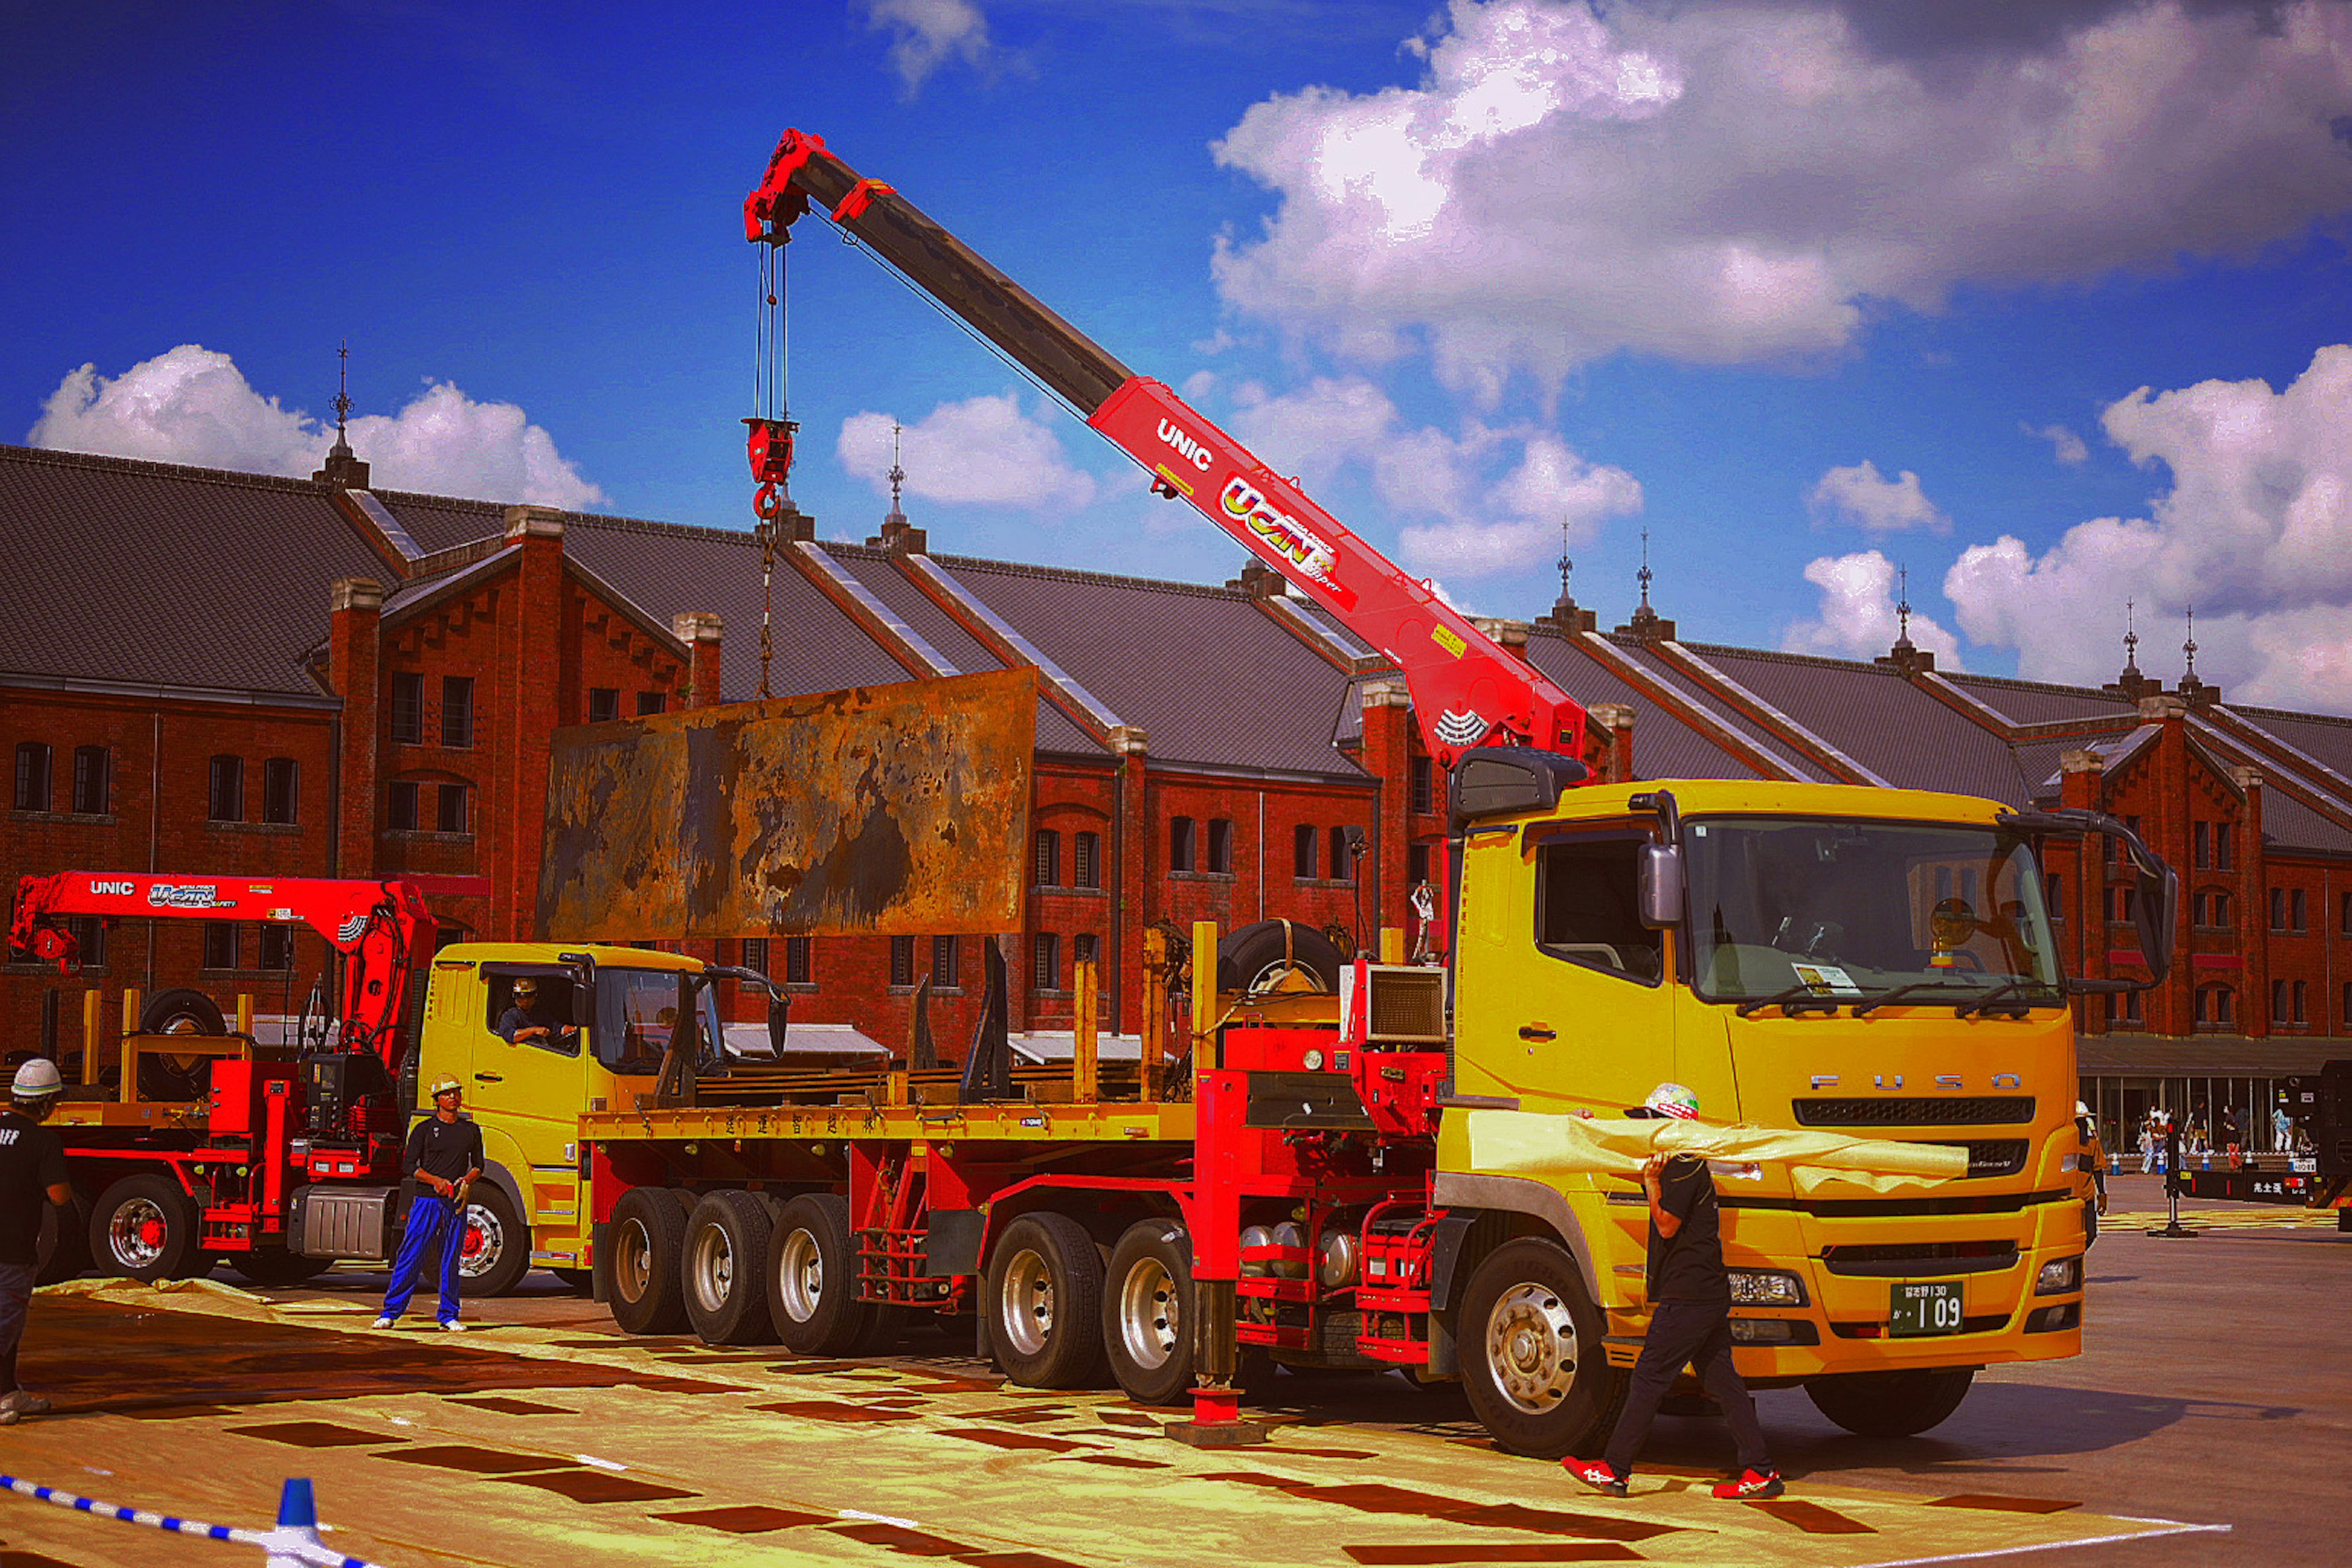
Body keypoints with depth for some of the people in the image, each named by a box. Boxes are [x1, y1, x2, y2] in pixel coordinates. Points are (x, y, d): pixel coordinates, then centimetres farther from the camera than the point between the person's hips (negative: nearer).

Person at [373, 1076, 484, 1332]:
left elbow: (478, 1165, 18)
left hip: (456, 1203, 3)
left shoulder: (470, 1130, 13)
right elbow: (411, 1166, 0)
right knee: (411, 1257, -5)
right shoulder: (425, 1129, 3)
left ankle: (449, 1316, 10)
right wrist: (436, 1181, -15)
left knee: (452, 1260, 4)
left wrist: (466, 1181, -3)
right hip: (427, 1200, -3)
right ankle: (390, 1313, -2)